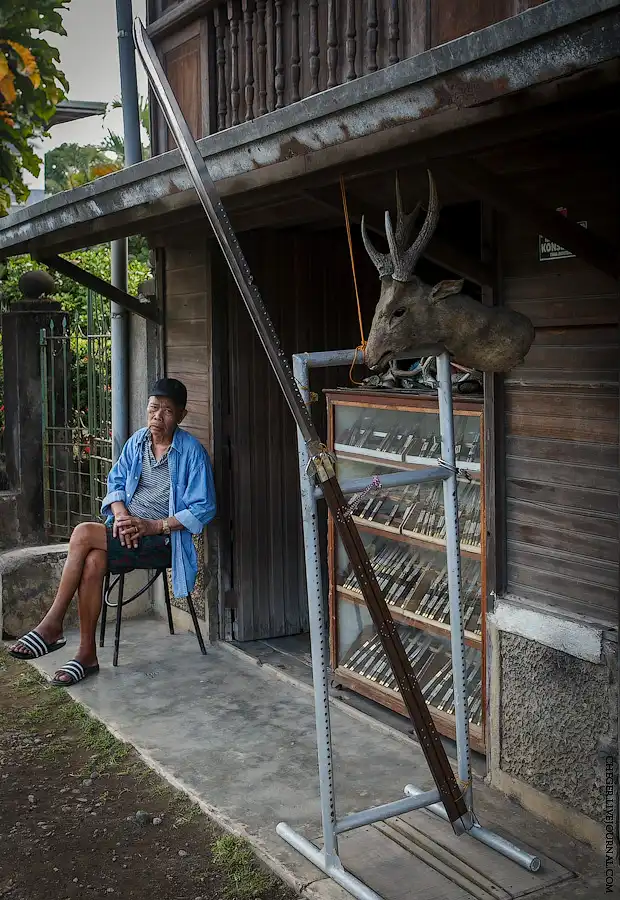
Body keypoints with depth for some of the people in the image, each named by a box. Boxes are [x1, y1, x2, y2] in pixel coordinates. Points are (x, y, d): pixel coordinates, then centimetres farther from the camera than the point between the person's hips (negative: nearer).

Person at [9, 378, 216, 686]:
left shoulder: (192, 452, -8)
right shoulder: (137, 441, 9)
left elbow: (202, 509, -10)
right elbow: (116, 482, 16)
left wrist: (153, 526, -18)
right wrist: (121, 515, -6)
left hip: (161, 539, -5)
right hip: (125, 530, 5)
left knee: (83, 534, -25)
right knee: (93, 562, -28)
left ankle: (51, 626, -15)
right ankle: (86, 655, -17)